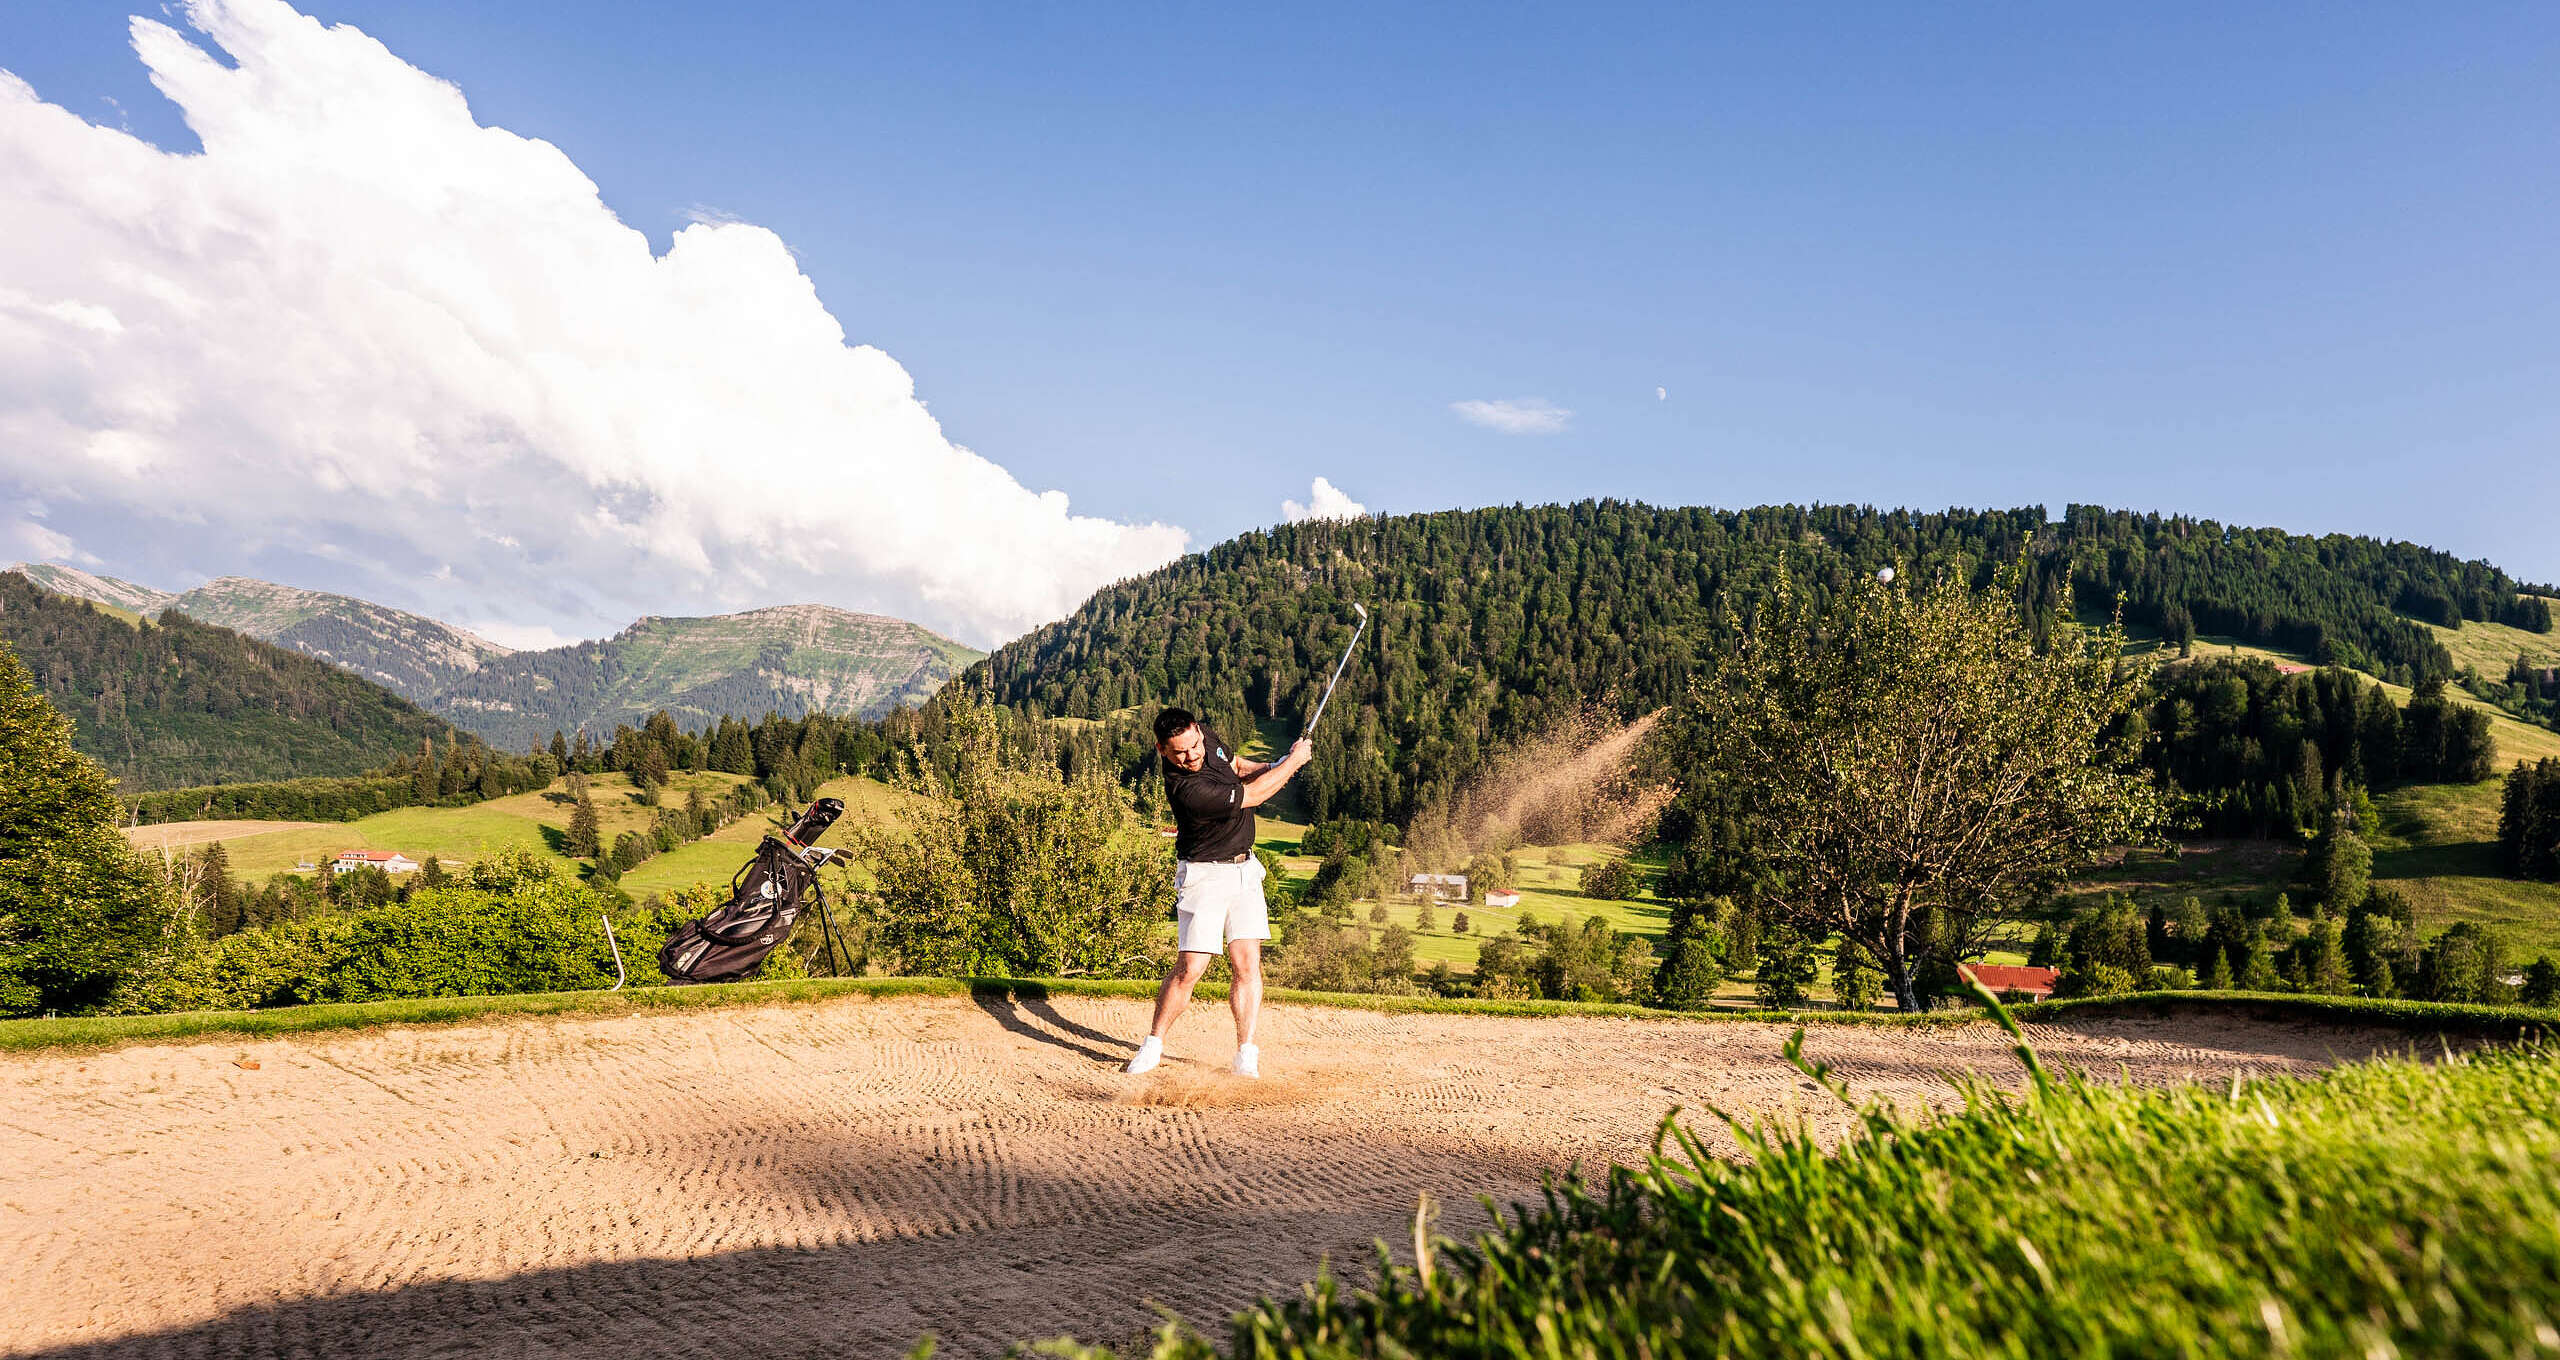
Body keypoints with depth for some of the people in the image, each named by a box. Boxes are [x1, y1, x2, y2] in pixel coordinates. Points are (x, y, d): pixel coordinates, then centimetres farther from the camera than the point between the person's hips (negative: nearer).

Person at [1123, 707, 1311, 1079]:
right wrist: (1295, 760, -8)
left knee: (1248, 964, -1)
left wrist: (1271, 768, 0)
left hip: (1244, 869, 7)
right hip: (1205, 876, -7)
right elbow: (1251, 796, -20)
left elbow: (1234, 764, 19)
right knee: (1190, 968, -9)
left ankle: (1246, 1055, 4)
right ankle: (1153, 1045, 11)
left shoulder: (1206, 735, -4)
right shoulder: (1186, 789, -29)